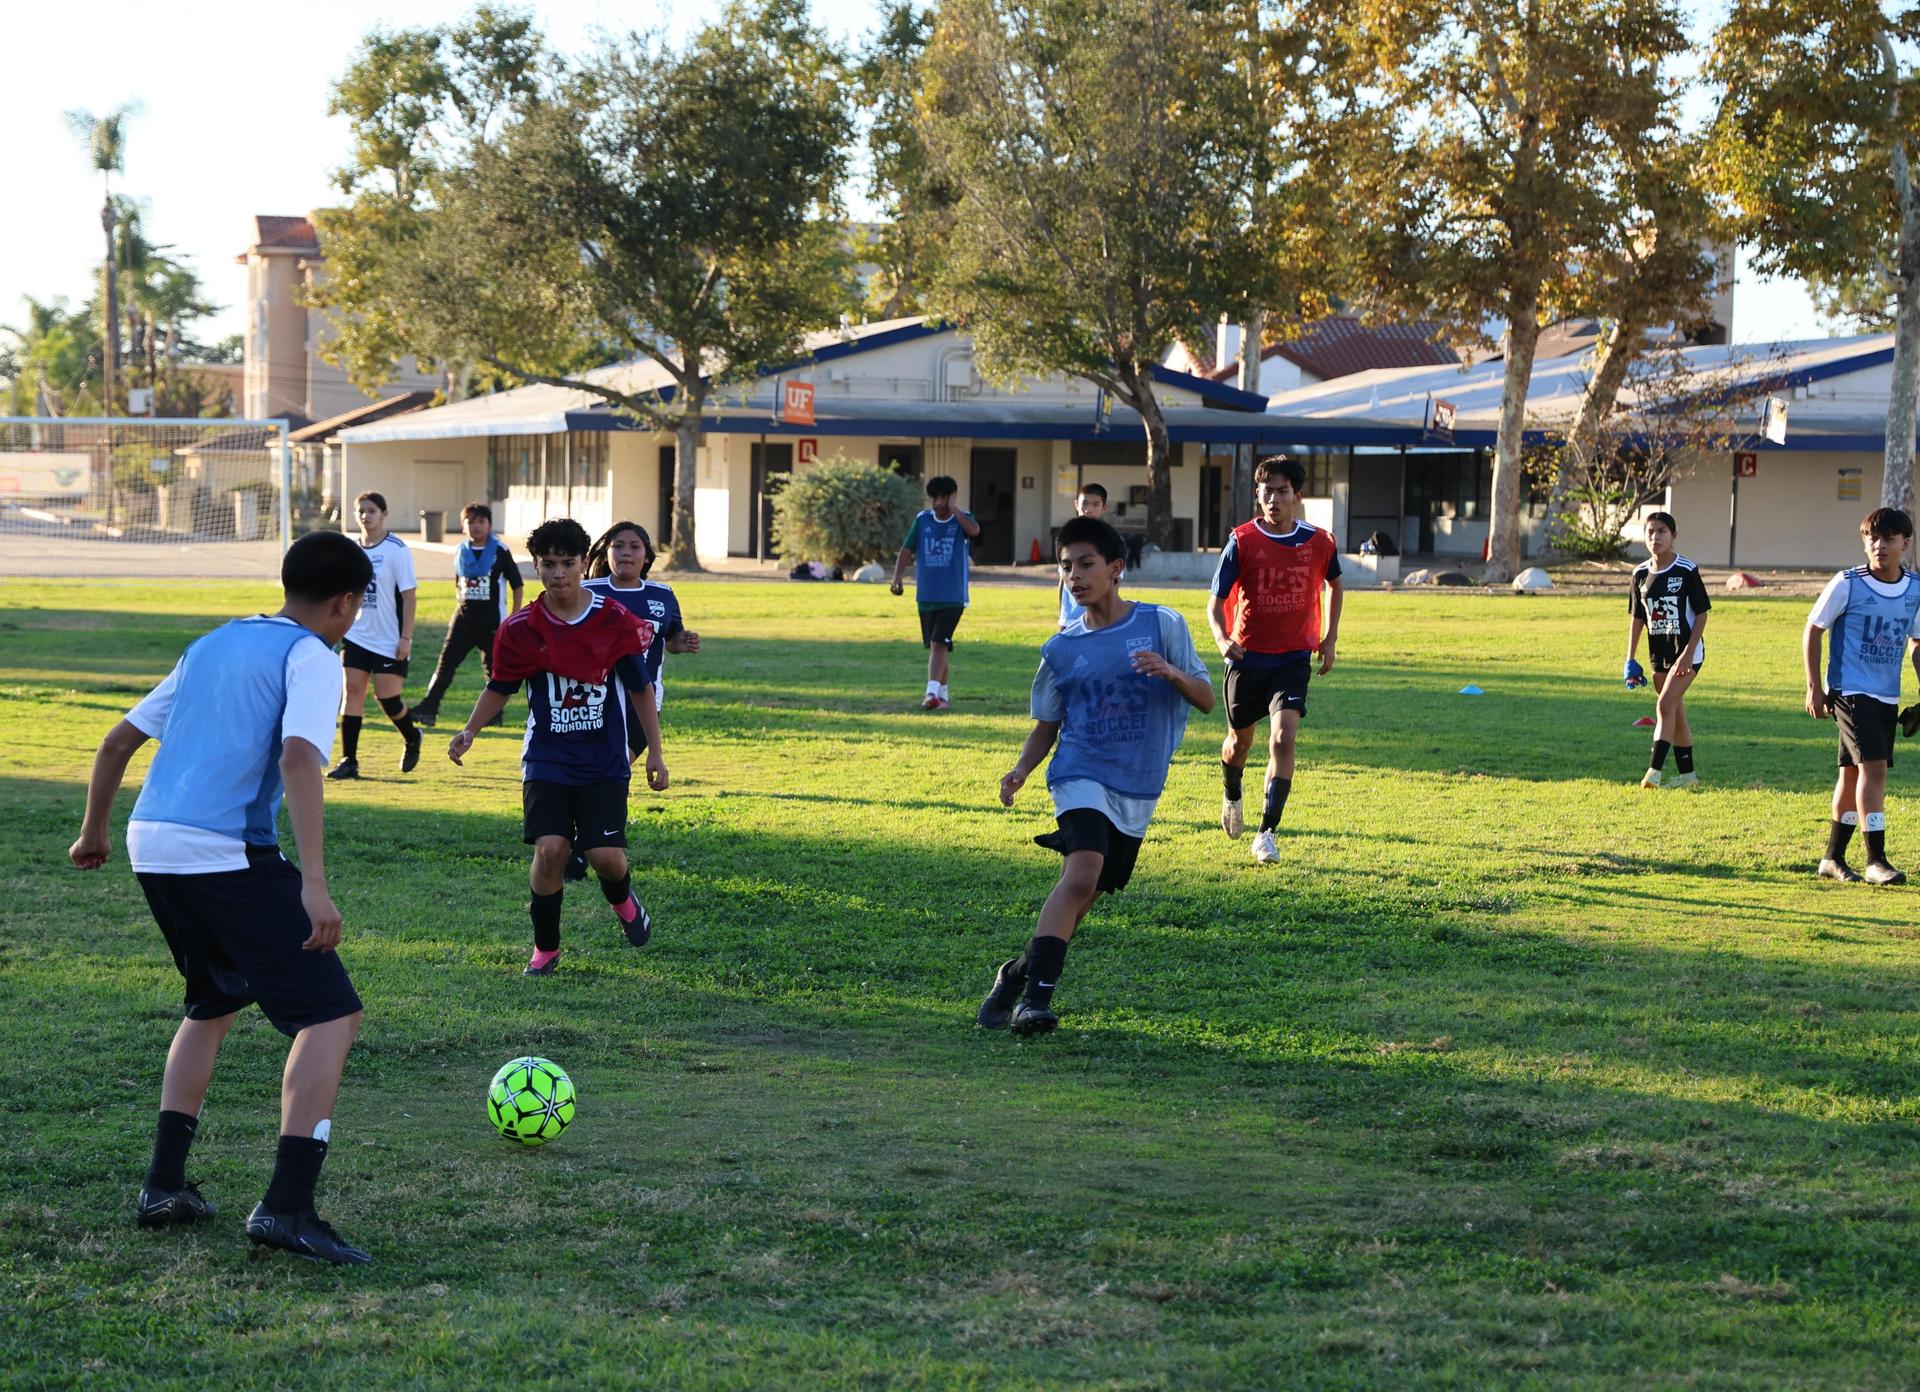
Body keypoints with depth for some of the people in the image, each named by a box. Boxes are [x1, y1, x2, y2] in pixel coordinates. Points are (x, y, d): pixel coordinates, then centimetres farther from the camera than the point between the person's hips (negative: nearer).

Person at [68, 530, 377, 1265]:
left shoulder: (211, 645, 21)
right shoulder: (312, 657, -1)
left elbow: (117, 742, 25)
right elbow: (298, 759, -18)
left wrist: (94, 832, 39)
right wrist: (314, 887, -24)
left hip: (150, 847, 8)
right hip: (229, 857, -8)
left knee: (214, 1004, 29)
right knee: (331, 1015, -4)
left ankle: (164, 1186, 24)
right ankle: (286, 1206, -15)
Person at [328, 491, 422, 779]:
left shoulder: (396, 550, -9)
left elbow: (409, 595, -10)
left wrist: (406, 638, -14)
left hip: (389, 639, -5)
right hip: (357, 635, 5)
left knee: (387, 697, -5)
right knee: (352, 691, -3)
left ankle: (412, 738, 25)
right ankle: (349, 760, -1)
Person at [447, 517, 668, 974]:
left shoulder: (616, 621, -6)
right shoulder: (521, 628, -5)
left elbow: (640, 689, 5)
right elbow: (499, 687, 8)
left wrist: (655, 752, 6)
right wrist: (470, 731, -7)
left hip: (604, 762, 0)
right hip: (547, 760, 0)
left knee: (606, 855, -9)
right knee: (550, 849, -14)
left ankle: (623, 901, 29)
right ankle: (545, 947, 7)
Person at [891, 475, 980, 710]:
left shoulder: (961, 519, -3)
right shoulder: (923, 519, 5)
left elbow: (974, 530, -27)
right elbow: (907, 549, 5)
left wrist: (953, 509, -19)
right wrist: (897, 577, -7)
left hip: (953, 596, -4)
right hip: (926, 595, 4)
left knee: (939, 644, -17)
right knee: (935, 646, 12)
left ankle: (932, 693, -24)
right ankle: (943, 694, 24)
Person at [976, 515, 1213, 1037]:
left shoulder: (1161, 625, 0)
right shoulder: (1061, 650, 3)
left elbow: (1206, 699, 1)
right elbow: (1046, 725, 13)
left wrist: (1170, 672, -19)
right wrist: (1021, 770, -6)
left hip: (1138, 791, 2)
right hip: (1083, 776, -2)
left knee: (1084, 897, 7)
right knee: (1082, 874, -26)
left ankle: (1018, 973, 28)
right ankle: (1036, 996, -25)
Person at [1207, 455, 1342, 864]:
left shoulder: (1319, 542, -4)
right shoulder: (1242, 541, -10)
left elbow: (1334, 584, 18)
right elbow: (1216, 600, -7)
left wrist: (1330, 638, 11)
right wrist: (1222, 638, -27)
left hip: (1293, 658, 0)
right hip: (1247, 657, 0)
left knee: (1283, 738, -18)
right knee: (1240, 741, 16)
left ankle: (1267, 832, -15)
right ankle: (1232, 798, 49)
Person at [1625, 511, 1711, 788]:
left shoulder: (1687, 571, -12)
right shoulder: (1640, 574, 4)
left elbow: (1701, 614, -10)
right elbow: (1636, 617, 11)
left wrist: (1688, 653, -17)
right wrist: (1630, 660, 7)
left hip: (1686, 651, -6)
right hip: (1659, 652, 6)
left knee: (1665, 706, -18)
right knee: (1676, 712, 11)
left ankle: (1655, 770, -21)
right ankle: (1687, 773, 20)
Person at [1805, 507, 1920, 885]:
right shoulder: (1847, 584, -10)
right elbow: (1813, 629, -1)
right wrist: (1814, 687, -4)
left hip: (1888, 697, 6)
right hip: (1850, 692, -6)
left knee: (1853, 772, 13)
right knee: (1874, 767, -18)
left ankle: (1833, 858, 23)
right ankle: (1876, 860, -17)